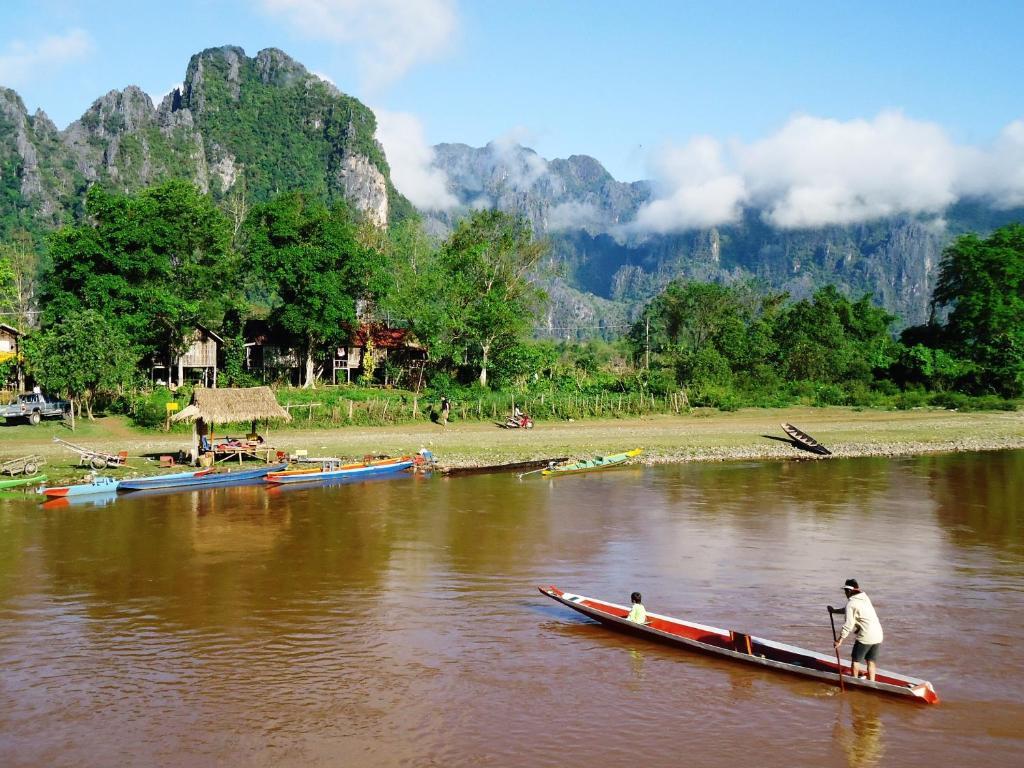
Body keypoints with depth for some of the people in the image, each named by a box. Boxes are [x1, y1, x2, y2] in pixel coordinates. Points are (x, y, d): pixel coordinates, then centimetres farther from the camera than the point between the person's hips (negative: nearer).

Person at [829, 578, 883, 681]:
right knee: (871, 661, 14)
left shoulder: (851, 603, -12)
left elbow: (848, 625, -14)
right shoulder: (865, 598, 13)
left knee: (856, 659, 10)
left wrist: (839, 641, -9)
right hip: (878, 635, 7)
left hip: (865, 637, -7)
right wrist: (834, 610, 34)